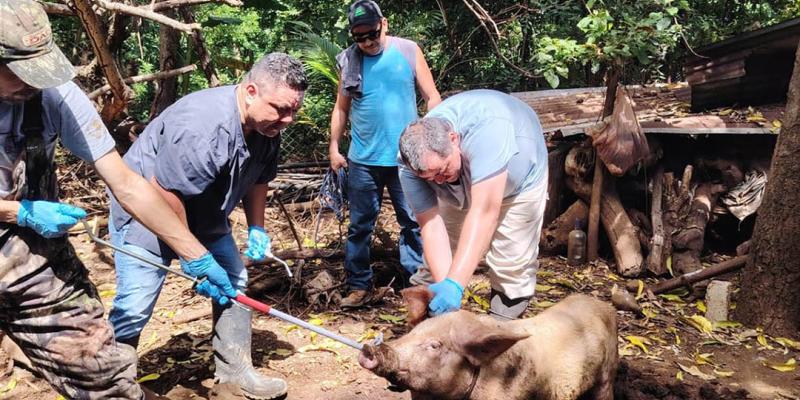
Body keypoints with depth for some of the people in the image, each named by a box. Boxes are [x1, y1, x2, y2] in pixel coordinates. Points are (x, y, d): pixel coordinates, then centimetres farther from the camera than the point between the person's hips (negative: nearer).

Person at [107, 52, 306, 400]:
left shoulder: (266, 126, -7)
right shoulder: (203, 126, -35)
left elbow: (256, 179, 9)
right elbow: (164, 194, -32)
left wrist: (257, 228, 1)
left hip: (203, 214, 8)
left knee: (235, 284, 7)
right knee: (134, 307, -8)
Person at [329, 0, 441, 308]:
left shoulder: (409, 51, 0)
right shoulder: (348, 60, 4)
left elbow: (432, 96, 2)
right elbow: (341, 108, 12)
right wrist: (334, 147, 8)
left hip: (406, 158, -1)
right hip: (363, 160, 2)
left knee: (414, 223, 6)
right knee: (360, 226, 7)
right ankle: (359, 286, 18)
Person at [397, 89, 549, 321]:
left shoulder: (485, 129, -46)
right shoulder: (412, 165, -32)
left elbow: (484, 213, -50)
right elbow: (431, 223, -33)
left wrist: (454, 284, -55)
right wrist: (443, 284, -45)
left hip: (519, 178, -3)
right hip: (462, 189, 3)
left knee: (512, 267, -10)